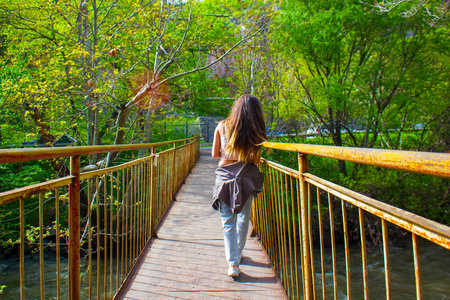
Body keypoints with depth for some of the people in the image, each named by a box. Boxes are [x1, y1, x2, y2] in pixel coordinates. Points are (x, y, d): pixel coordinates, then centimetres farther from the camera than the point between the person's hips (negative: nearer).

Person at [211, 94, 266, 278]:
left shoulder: (222, 126, 0)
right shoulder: (255, 131, -4)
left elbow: (215, 154, 4)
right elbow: (256, 159, -7)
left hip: (225, 176, 0)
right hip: (247, 178, 0)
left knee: (228, 221, 7)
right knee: (243, 218, 17)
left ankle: (233, 262, -1)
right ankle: (238, 254, 32)